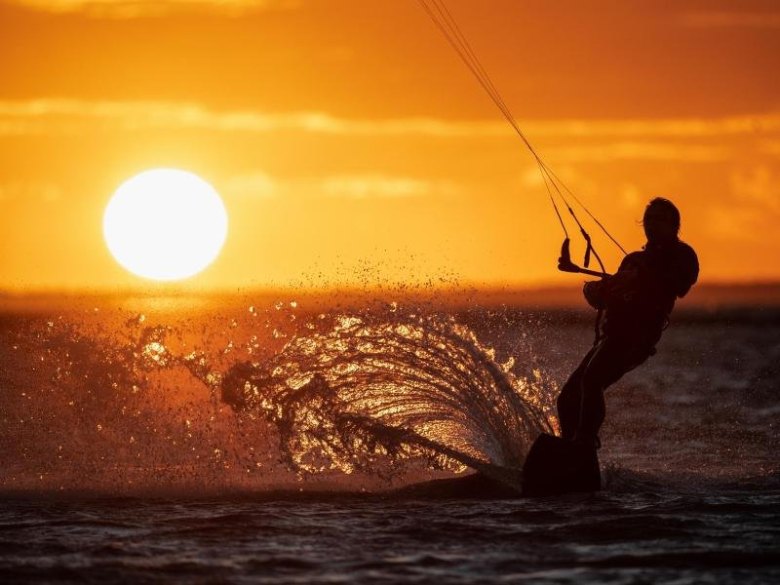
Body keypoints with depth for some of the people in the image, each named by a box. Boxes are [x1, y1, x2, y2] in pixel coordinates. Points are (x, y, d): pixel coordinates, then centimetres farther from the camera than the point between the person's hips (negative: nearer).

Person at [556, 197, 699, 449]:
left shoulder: (681, 255, 7)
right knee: (568, 398, 0)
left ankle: (586, 442, -34)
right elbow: (605, 299, 29)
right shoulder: (635, 259, 30)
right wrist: (593, 290, 6)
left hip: (636, 336, -8)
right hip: (611, 334, 8)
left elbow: (680, 285, -15)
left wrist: (639, 278, -26)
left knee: (592, 377, -32)